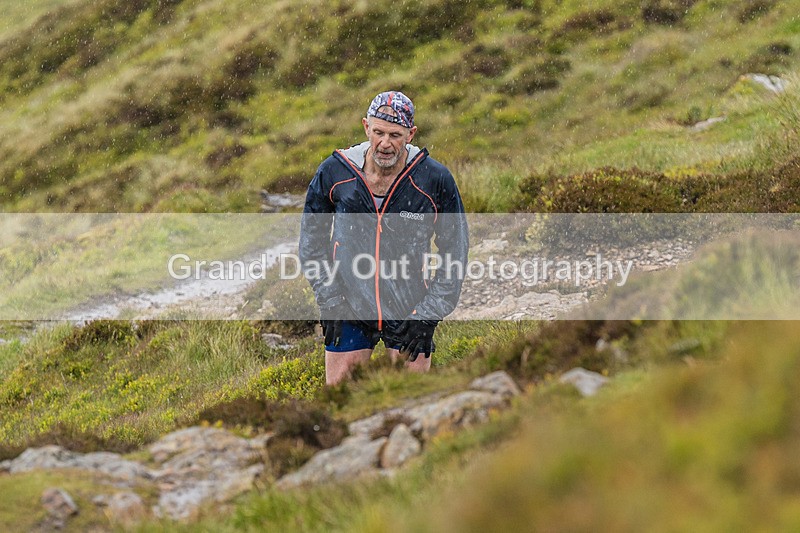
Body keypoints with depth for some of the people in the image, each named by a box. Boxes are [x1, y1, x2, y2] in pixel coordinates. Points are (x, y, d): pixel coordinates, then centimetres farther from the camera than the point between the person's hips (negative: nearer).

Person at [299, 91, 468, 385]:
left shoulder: (435, 179, -11)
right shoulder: (334, 172, -8)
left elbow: (455, 251, -1)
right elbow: (311, 240, 6)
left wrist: (429, 314, -6)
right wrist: (329, 300, -2)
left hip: (409, 311, -1)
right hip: (349, 306, 1)